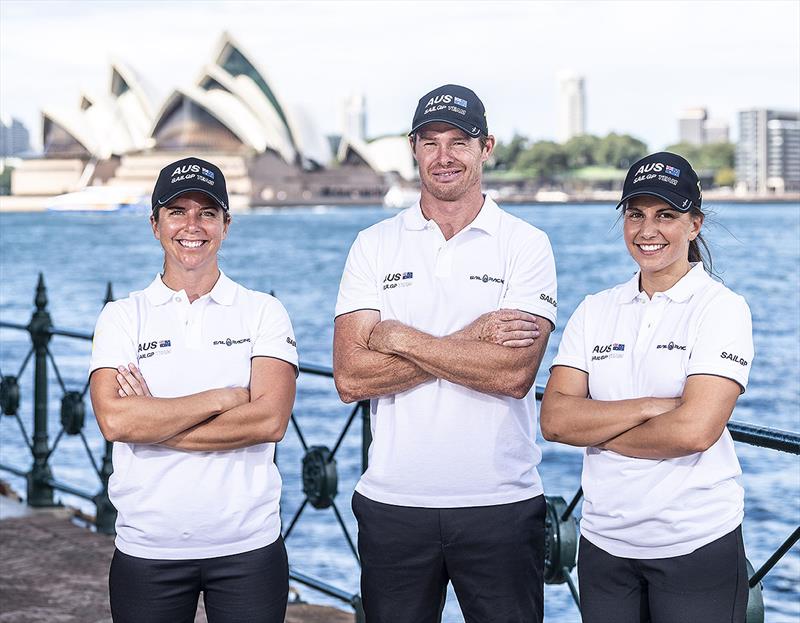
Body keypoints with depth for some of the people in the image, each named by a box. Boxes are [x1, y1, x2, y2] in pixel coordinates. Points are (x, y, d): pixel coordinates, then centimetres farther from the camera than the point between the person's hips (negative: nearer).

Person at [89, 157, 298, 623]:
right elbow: (113, 420, -13)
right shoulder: (122, 317, 3)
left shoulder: (264, 312, 2)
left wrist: (153, 421, -12)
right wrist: (226, 397, -13)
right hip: (147, 550, 1)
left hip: (248, 547, 0)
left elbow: (271, 421, -12)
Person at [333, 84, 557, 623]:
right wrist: (470, 341, -13)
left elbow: (514, 373, -15)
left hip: (502, 503, -1)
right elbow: (351, 377, -8)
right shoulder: (374, 246, 4)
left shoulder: (527, 245, -1)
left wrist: (400, 339, -12)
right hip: (392, 501, 2)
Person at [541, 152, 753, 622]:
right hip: (604, 542, 4)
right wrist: (652, 406, -16)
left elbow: (695, 429, -18)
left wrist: (597, 429, -7)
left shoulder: (722, 308, -6)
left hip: (698, 544, -4)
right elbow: (555, 418, -5)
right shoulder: (595, 311, 6)